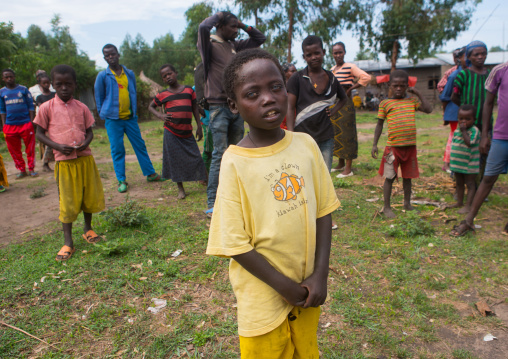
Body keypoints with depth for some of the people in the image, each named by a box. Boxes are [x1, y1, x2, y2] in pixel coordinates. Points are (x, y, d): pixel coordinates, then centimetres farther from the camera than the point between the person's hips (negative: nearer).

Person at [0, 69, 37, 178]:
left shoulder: (23, 89, 4)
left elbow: (31, 106, 4)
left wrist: (31, 122, -2)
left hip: (26, 124, -2)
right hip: (10, 126, 2)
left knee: (30, 148, 1)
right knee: (14, 150, 6)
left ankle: (31, 169, 12)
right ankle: (22, 170, 17)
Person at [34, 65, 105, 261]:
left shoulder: (82, 107, 5)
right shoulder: (47, 108, -1)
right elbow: (40, 134, 2)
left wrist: (85, 143, -10)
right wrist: (57, 146, -14)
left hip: (85, 158, 3)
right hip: (64, 161, -3)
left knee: (90, 195, 11)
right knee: (68, 201, 1)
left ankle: (88, 228, 34)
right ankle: (68, 241, 12)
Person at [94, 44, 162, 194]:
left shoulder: (129, 74, 8)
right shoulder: (102, 76, -2)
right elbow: (99, 97, 6)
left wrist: (134, 111, 13)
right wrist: (104, 114, 5)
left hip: (130, 117, 3)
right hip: (113, 119, -3)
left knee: (140, 145, 8)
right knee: (117, 150, 1)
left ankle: (150, 173, 18)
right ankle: (121, 180, 9)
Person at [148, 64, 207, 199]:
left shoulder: (188, 90, 7)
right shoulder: (163, 94, 4)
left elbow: (195, 108, 12)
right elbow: (151, 107, 17)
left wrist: (199, 127, 8)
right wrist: (160, 115, -3)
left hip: (187, 132, 1)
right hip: (171, 132, 0)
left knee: (195, 157, -1)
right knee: (175, 160, 3)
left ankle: (205, 181, 19)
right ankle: (180, 188, 16)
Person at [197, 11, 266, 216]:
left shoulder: (235, 45, 16)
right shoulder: (209, 44, -3)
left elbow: (260, 39, 25)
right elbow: (203, 27, -25)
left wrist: (244, 26, 12)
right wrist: (217, 15, -5)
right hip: (219, 107, -7)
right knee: (220, 155, -10)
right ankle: (212, 204, -5)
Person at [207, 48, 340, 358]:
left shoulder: (306, 145, -6)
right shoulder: (235, 163, -18)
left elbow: (323, 212, -1)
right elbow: (235, 244, -16)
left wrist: (320, 275, -7)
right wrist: (285, 286, -13)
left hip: (308, 288, 4)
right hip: (264, 297, -4)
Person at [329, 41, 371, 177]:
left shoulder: (350, 67, -8)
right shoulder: (331, 70, 13)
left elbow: (366, 77, -19)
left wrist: (350, 89, -13)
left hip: (345, 104, -7)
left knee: (346, 134, -5)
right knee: (336, 133, 12)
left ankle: (348, 168, 0)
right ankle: (341, 163, 26)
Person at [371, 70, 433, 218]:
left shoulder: (412, 101, 10)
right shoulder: (385, 103, 0)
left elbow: (428, 109, 3)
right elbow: (379, 124, 3)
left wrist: (418, 94, 3)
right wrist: (375, 144, -1)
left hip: (410, 145, 4)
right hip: (393, 146, -3)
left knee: (407, 176, 15)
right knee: (390, 177, 2)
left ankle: (407, 203, 31)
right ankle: (387, 207, 12)